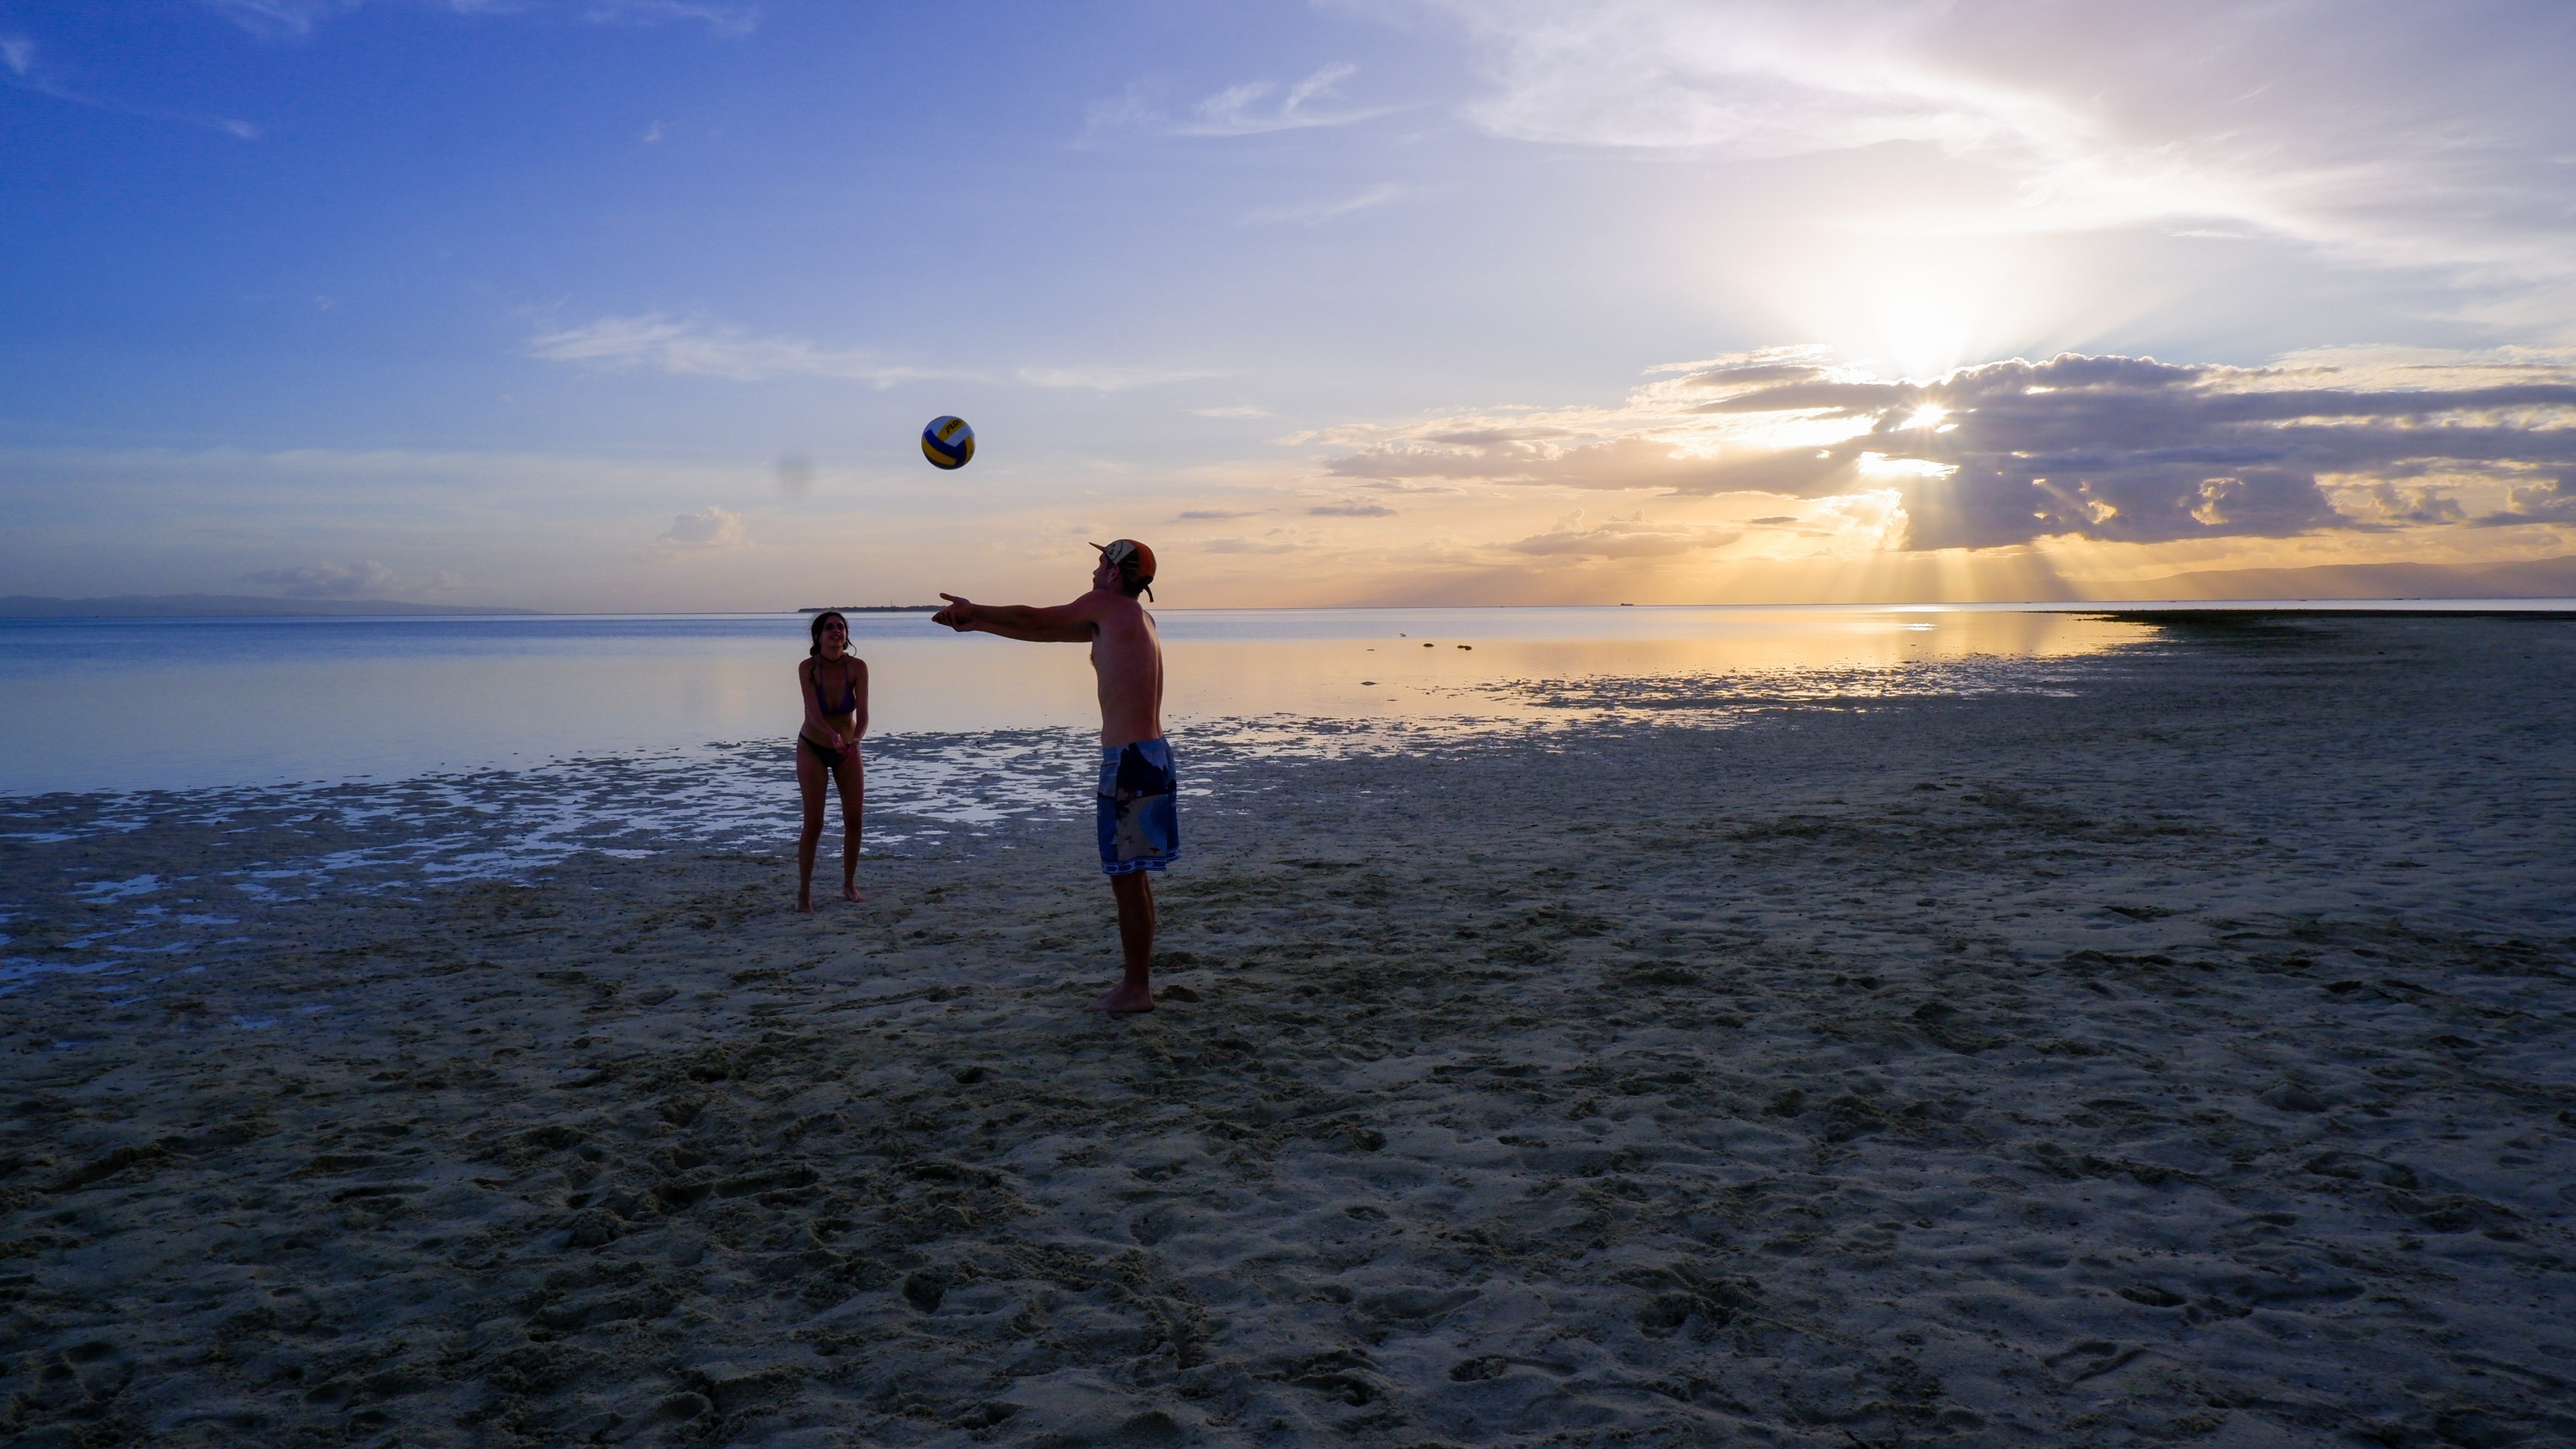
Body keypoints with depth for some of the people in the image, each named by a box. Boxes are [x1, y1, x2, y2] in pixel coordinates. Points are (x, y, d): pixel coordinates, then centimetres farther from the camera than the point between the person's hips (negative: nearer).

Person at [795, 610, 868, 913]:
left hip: (848, 749, 2)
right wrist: (834, 737, -45)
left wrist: (853, 741, -39)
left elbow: (862, 715, -21)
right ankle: (804, 892, 2)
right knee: (814, 823, -8)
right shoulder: (808, 668, -20)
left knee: (854, 819, 2)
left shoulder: (857, 667, -16)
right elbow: (813, 713, -28)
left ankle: (849, 884, 19)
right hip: (813, 748, -2)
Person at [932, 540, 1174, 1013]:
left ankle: (1135, 989, 3)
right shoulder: (1138, 619, 19)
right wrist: (977, 622, 26)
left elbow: (1033, 621, 4)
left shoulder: (1107, 606, -7)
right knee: (1132, 877, 15)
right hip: (1151, 754, 10)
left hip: (1130, 761, -10)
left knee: (1127, 879, -3)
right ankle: (1136, 981, 22)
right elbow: (1044, 632, 24)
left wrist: (973, 611, 18)